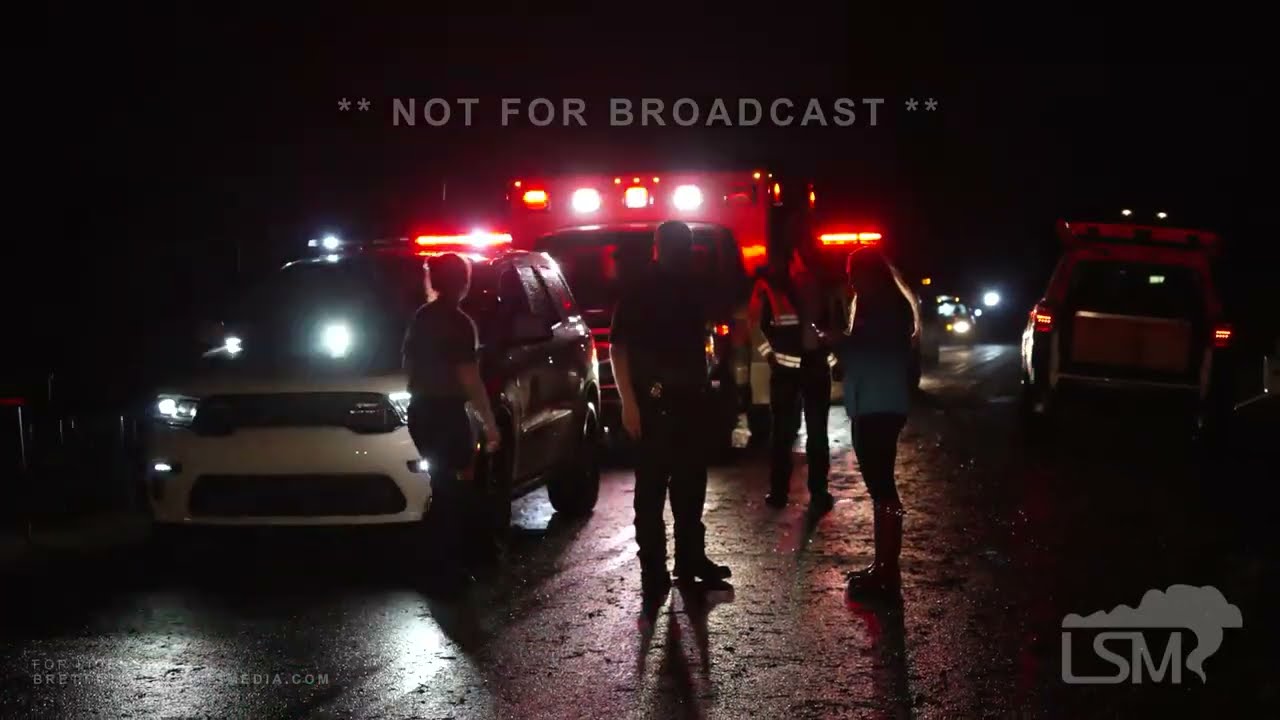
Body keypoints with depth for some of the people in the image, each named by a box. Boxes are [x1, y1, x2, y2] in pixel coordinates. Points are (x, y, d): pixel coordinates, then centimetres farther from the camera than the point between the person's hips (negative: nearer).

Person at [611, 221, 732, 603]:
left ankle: (691, 558, 25)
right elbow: (619, 348, -10)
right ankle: (653, 569, -2)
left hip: (691, 399, 7)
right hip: (655, 401, -6)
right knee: (652, 487, -5)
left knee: (691, 483, 14)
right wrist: (628, 401, -18)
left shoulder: (691, 290, 13)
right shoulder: (639, 291, -5)